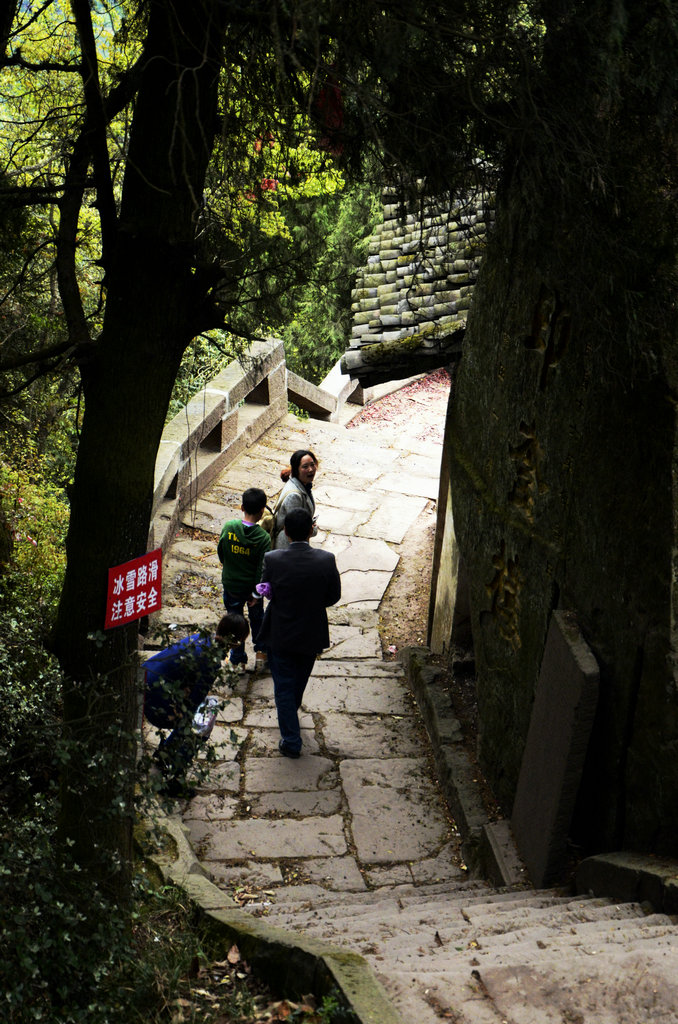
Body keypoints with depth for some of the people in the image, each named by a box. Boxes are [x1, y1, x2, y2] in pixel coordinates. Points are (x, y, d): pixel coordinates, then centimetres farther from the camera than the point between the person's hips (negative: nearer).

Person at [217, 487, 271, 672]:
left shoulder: (229, 527, -17)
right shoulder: (263, 537, -21)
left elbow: (220, 552, -2)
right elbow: (262, 569, -17)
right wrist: (257, 593, -6)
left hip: (231, 584, 1)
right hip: (252, 586, -1)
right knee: (257, 618, 25)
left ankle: (238, 660, 26)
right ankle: (260, 653, 32)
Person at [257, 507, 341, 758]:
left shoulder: (272, 559, -21)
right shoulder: (326, 560, -19)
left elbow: (266, 591, -6)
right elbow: (333, 596, -8)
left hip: (280, 634, -2)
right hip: (311, 634, 2)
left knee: (284, 686, 12)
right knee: (300, 680, 27)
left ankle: (291, 741, 15)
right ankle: (292, 714, 52)